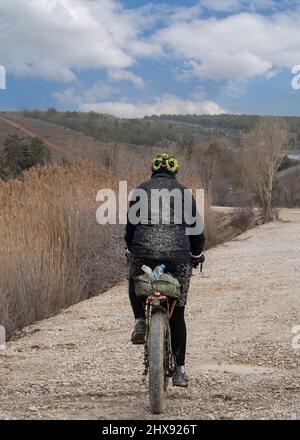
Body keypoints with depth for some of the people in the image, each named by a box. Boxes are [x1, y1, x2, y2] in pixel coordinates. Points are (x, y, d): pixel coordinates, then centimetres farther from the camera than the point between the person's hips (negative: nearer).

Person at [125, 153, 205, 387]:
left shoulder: (141, 190, 13)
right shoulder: (183, 192, 11)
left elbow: (130, 225, 15)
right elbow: (196, 226, 10)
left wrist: (131, 251, 28)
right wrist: (197, 254, 24)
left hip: (143, 252, 0)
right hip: (178, 255, 0)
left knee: (135, 285, 33)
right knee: (177, 313, 10)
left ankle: (140, 320, 7)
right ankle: (179, 369, 11)